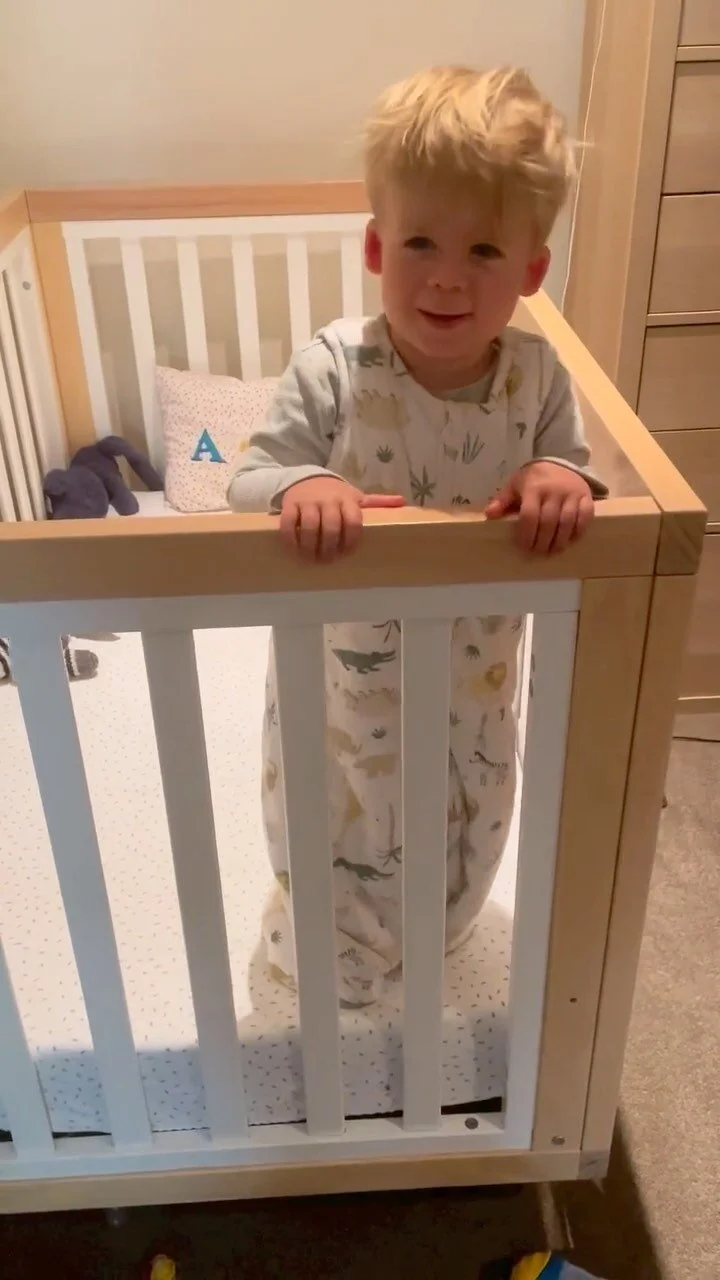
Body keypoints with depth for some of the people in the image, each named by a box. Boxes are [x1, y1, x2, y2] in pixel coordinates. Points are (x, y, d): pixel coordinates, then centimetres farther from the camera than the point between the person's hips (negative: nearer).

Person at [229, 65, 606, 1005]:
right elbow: (247, 486, -19)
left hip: (473, 693, 3)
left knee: (460, 870, 29)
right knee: (336, 901, 21)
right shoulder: (333, 369, -21)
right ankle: (332, 967, 57)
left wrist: (565, 481, -33)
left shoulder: (538, 377, -14)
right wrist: (300, 487, -43)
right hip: (342, 693, -2)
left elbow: (573, 468, -8)